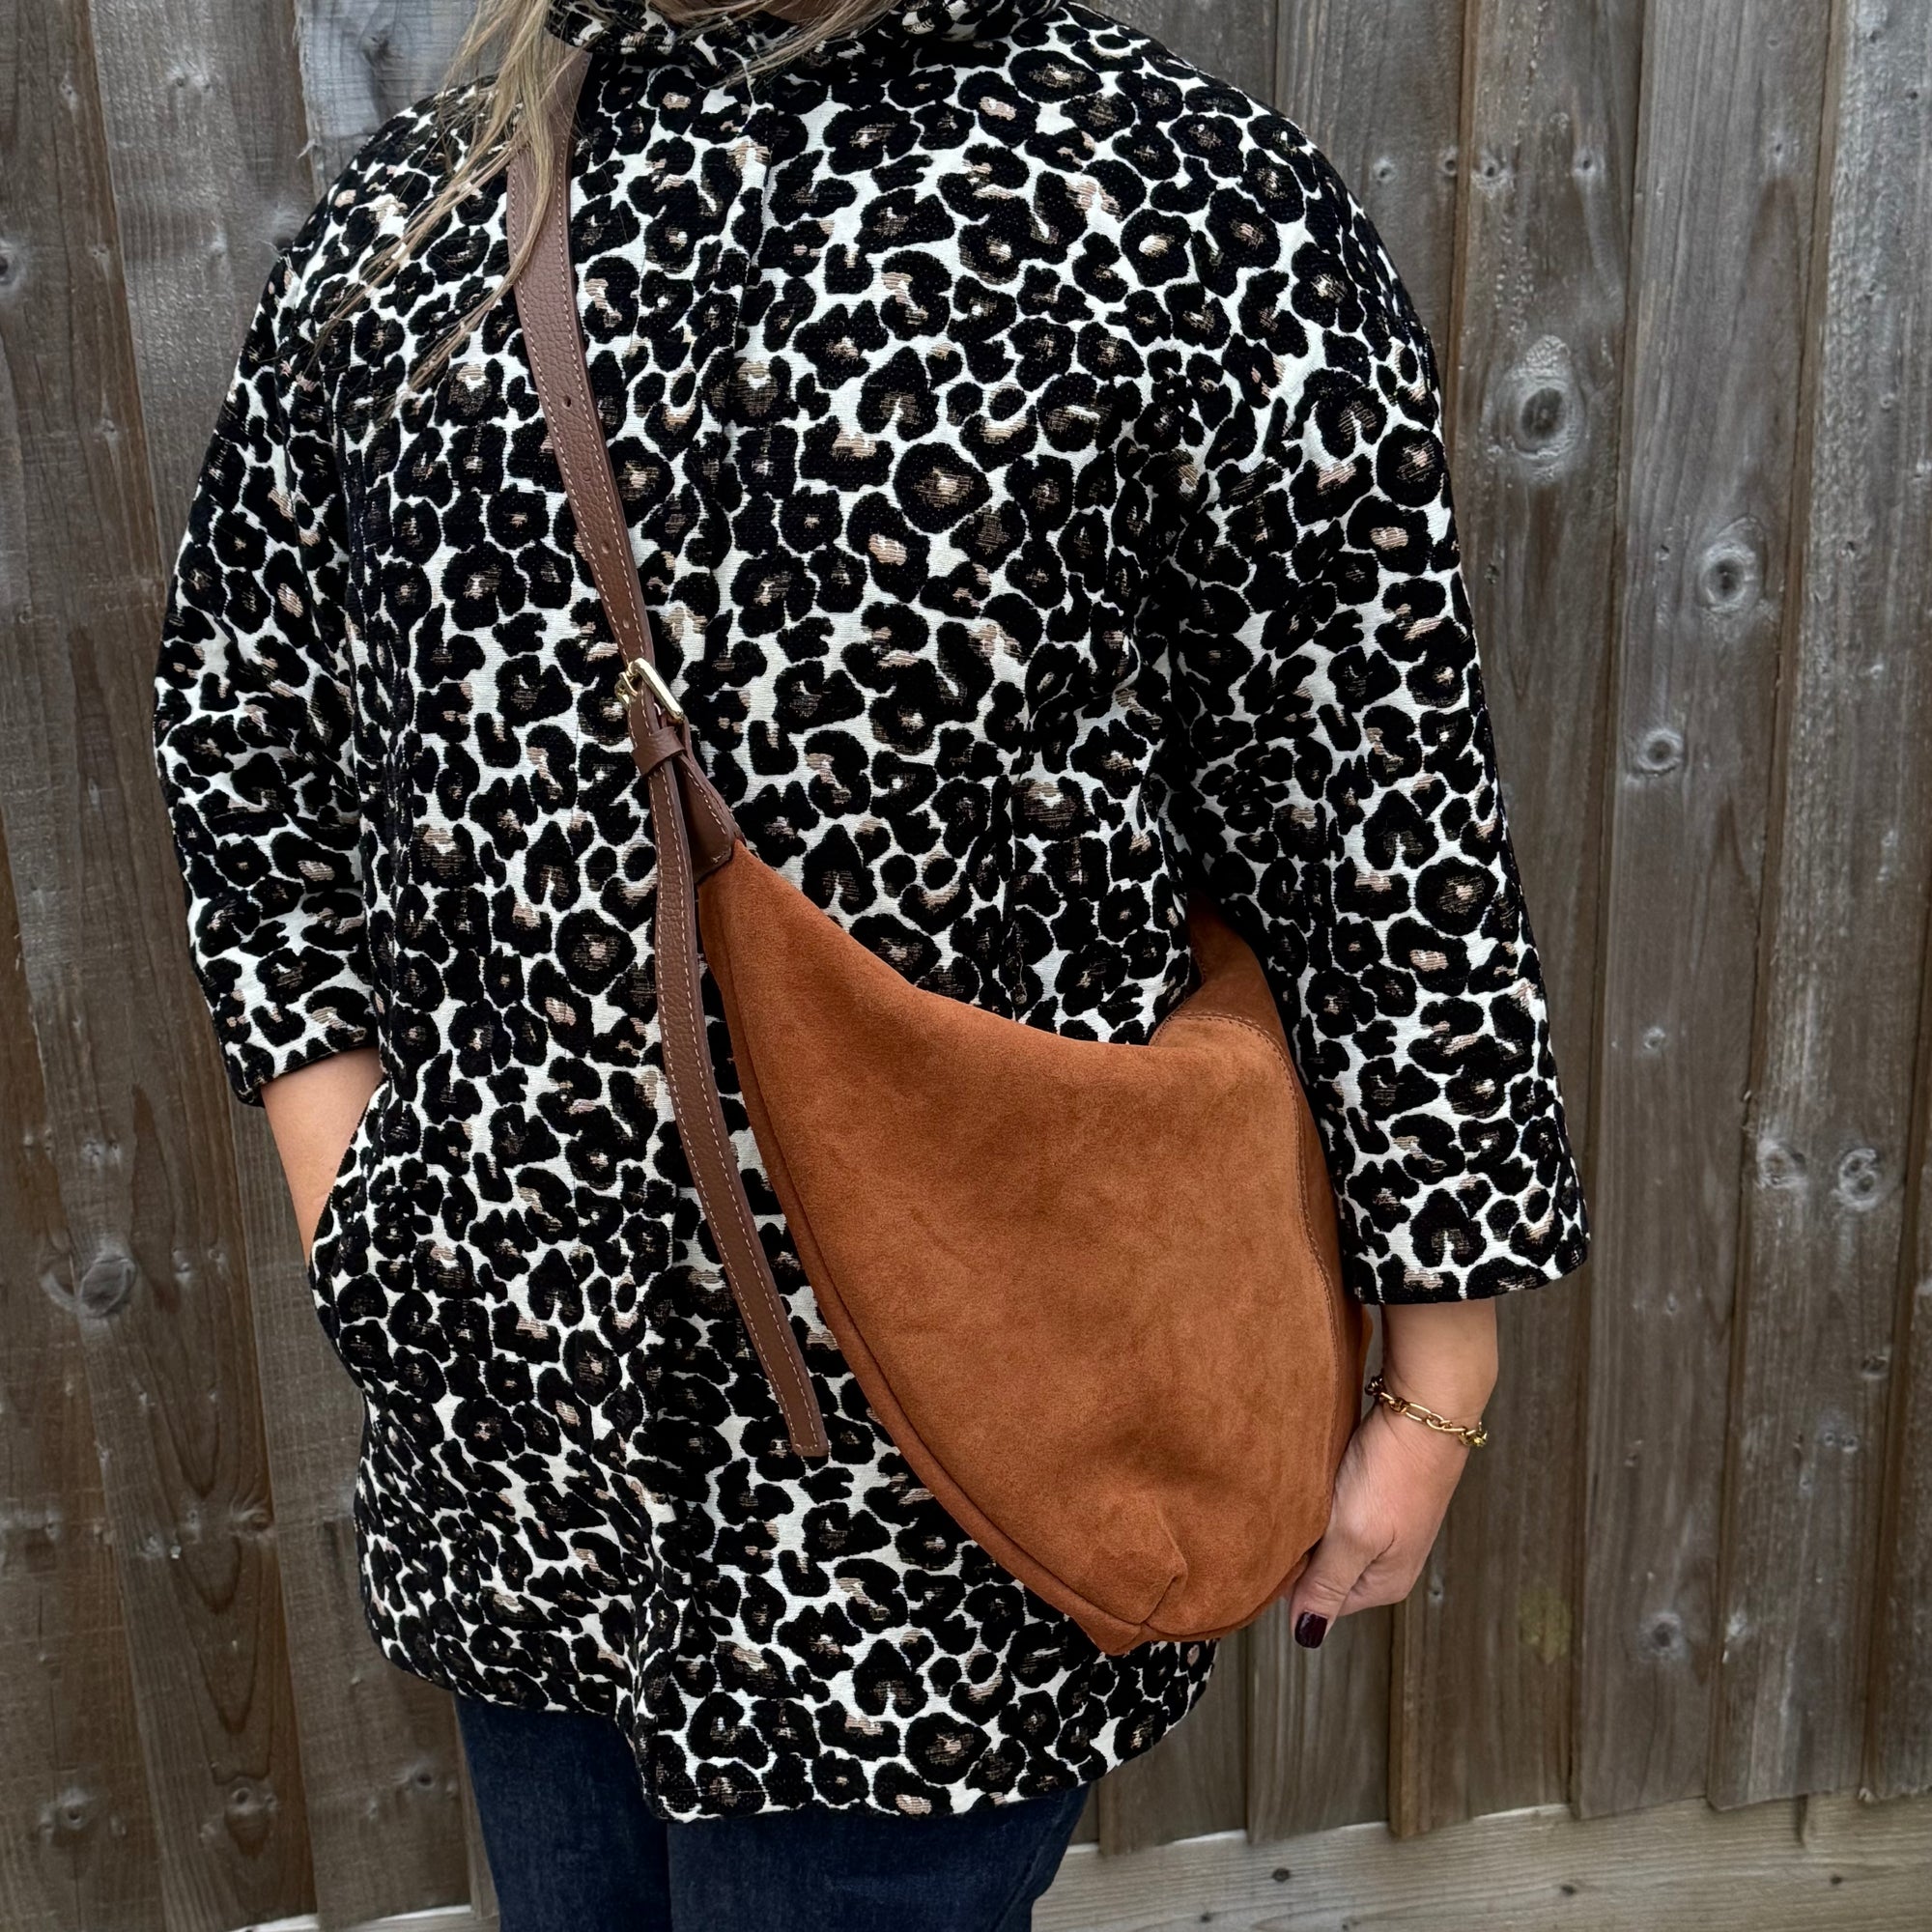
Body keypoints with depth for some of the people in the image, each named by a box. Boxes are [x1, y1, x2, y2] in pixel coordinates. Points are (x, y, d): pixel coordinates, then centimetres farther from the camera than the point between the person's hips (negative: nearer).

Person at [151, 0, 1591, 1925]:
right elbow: (240, 712, 14)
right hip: (506, 1388, 6)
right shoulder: (403, 215, 6)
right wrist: (340, 1175, 5)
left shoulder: (1200, 211, -9)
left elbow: (1387, 816, -9)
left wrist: (1430, 1388, -6)